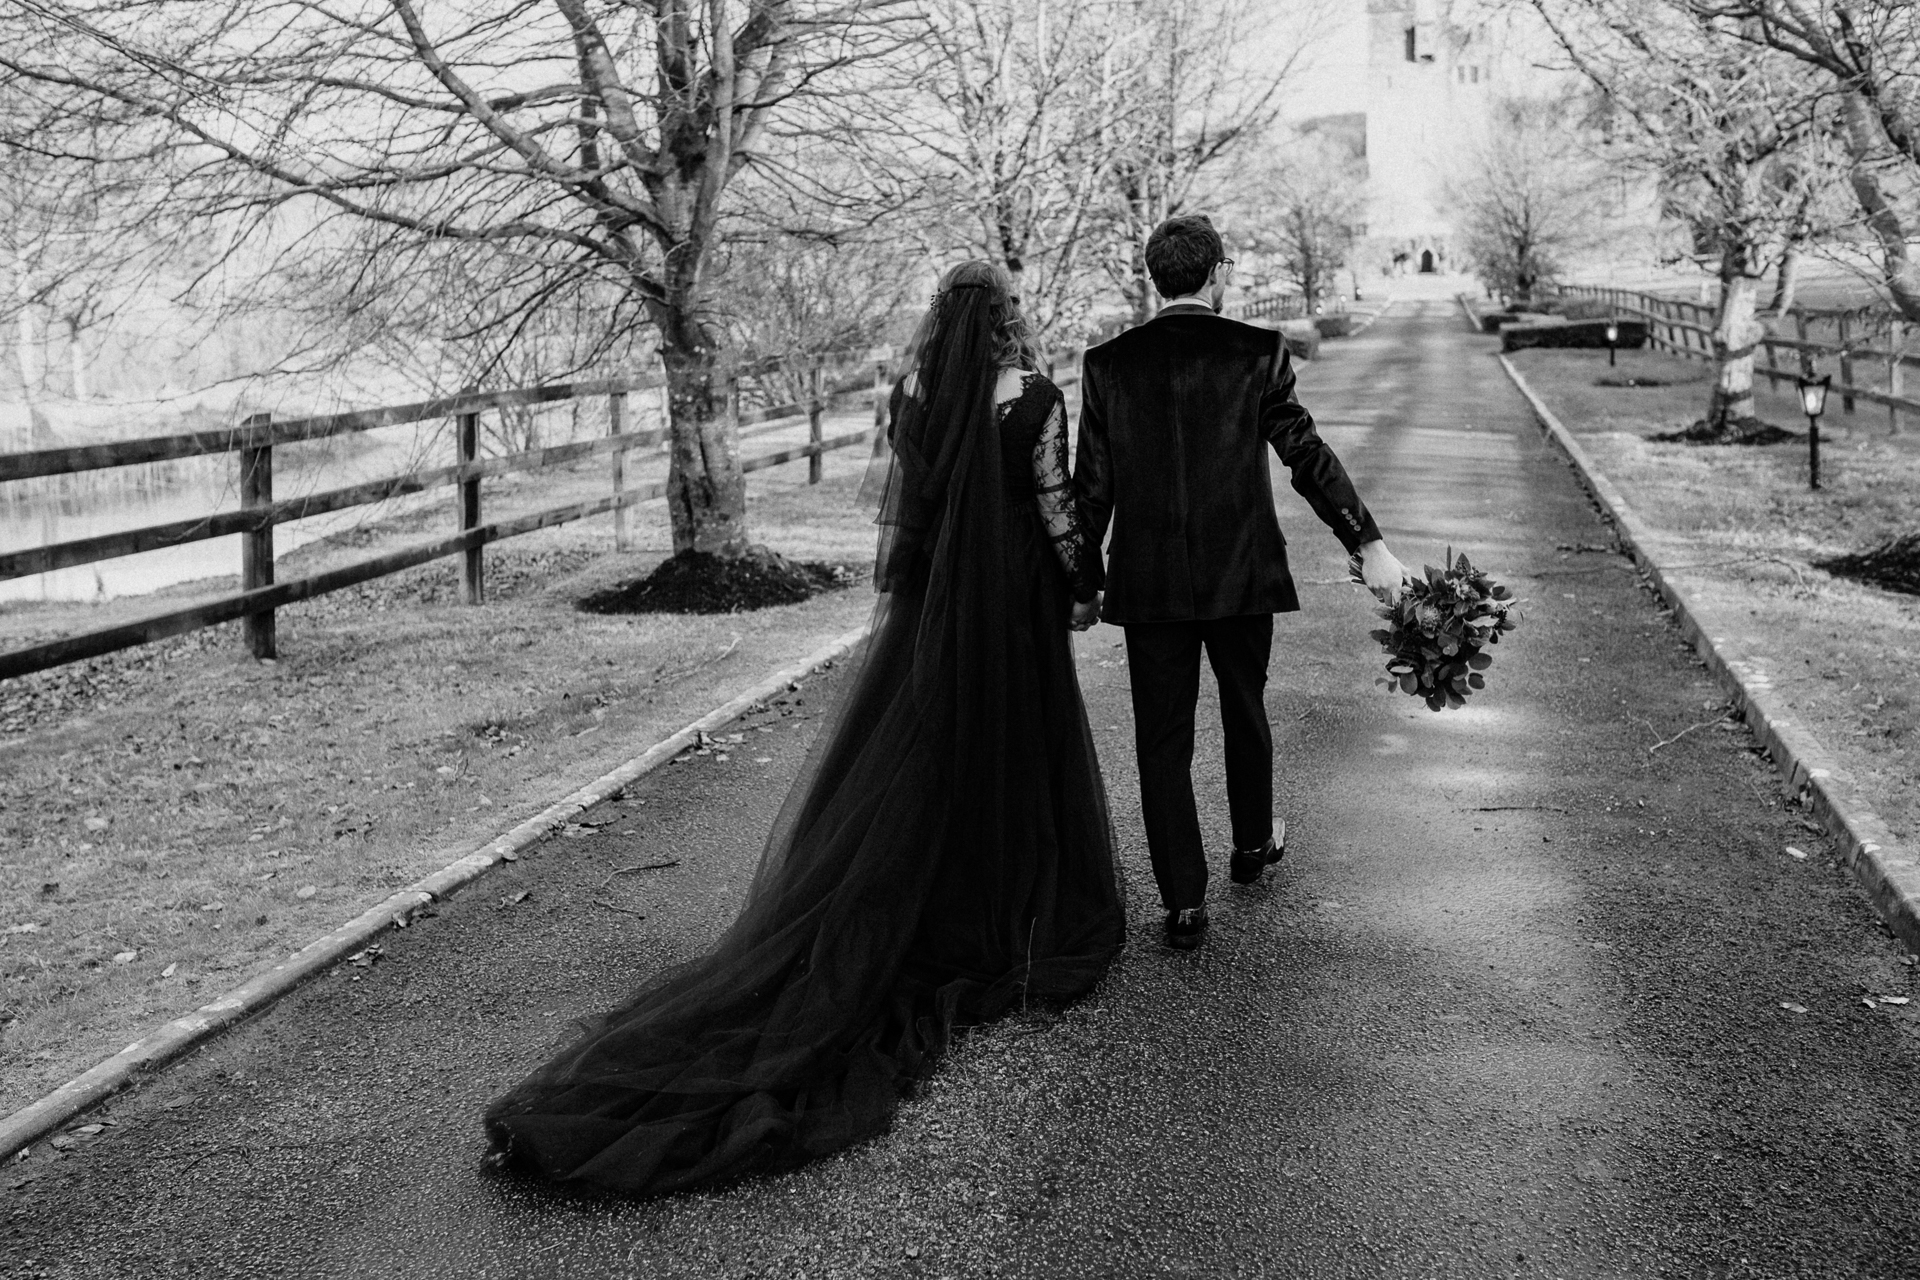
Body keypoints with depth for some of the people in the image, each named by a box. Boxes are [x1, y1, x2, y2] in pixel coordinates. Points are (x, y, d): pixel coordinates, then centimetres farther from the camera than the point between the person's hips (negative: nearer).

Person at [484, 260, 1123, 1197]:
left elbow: (898, 502, 8)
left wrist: (894, 595, 16)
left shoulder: (912, 391, 3)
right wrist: (1084, 584, 4)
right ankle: (1021, 911, 18)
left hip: (928, 595, 4)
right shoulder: (1030, 396, -11)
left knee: (905, 759, 7)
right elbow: (1055, 503, -10)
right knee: (1014, 748, 8)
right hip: (1014, 601, -3)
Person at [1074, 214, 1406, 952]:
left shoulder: (1109, 364, -1)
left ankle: (1184, 903, 7)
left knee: (1162, 737, 6)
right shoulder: (1257, 352, -6)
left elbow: (1091, 483, 0)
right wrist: (1368, 542, -8)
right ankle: (1253, 846, 42)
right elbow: (1307, 454, -10)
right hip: (1240, 573, 0)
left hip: (1148, 582, 0)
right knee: (1244, 711, 21)